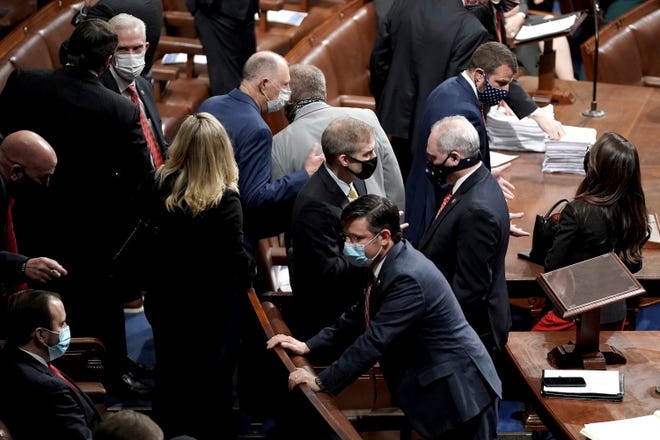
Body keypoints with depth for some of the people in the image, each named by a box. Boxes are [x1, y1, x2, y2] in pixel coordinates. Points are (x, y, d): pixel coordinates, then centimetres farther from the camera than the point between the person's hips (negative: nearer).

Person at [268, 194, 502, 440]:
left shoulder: (408, 277, -26)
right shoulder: (386, 264, 5)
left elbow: (375, 340, -27)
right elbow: (357, 317, 15)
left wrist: (322, 382, -20)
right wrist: (309, 347, 5)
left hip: (461, 390, -10)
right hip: (436, 389, 10)